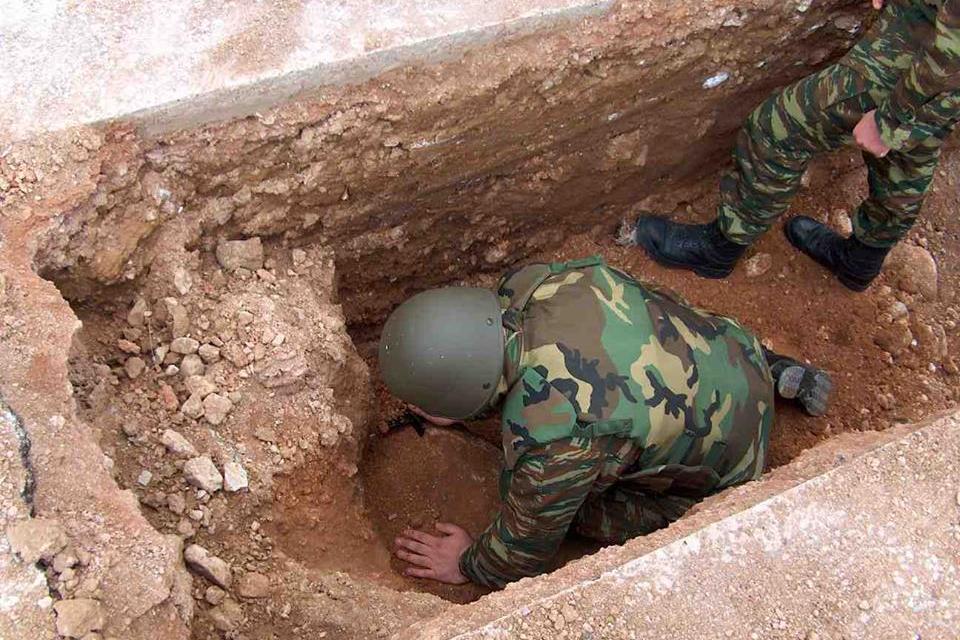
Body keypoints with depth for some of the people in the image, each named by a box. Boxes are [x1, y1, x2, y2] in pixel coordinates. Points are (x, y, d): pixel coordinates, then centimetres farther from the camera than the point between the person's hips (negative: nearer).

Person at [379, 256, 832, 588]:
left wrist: (469, 566, 3)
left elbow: (527, 543, -17)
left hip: (724, 455, -6)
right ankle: (774, 373, 24)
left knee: (575, 507, 3)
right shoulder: (528, 281, -20)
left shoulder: (551, 438, -39)